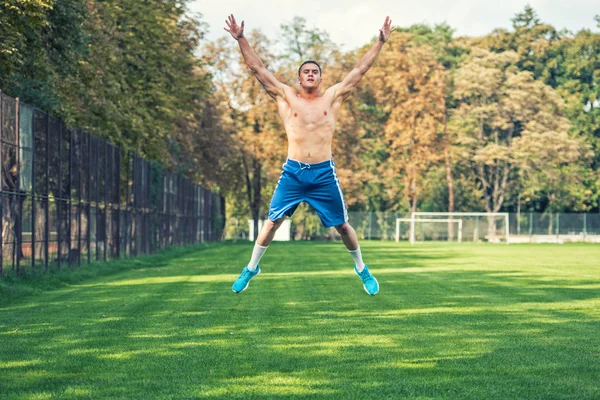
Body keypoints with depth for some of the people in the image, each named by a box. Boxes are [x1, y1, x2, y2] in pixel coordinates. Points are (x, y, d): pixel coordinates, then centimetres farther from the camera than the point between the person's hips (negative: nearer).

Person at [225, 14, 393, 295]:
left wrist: (380, 43, 4)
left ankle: (362, 269, 26)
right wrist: (241, 40, -5)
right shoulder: (286, 97, 4)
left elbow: (359, 70, 6)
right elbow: (257, 69, 1)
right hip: (292, 172, 0)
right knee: (272, 221, 2)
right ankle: (251, 268, 17)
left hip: (324, 173, 0)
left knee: (342, 225, 8)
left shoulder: (333, 97, 5)